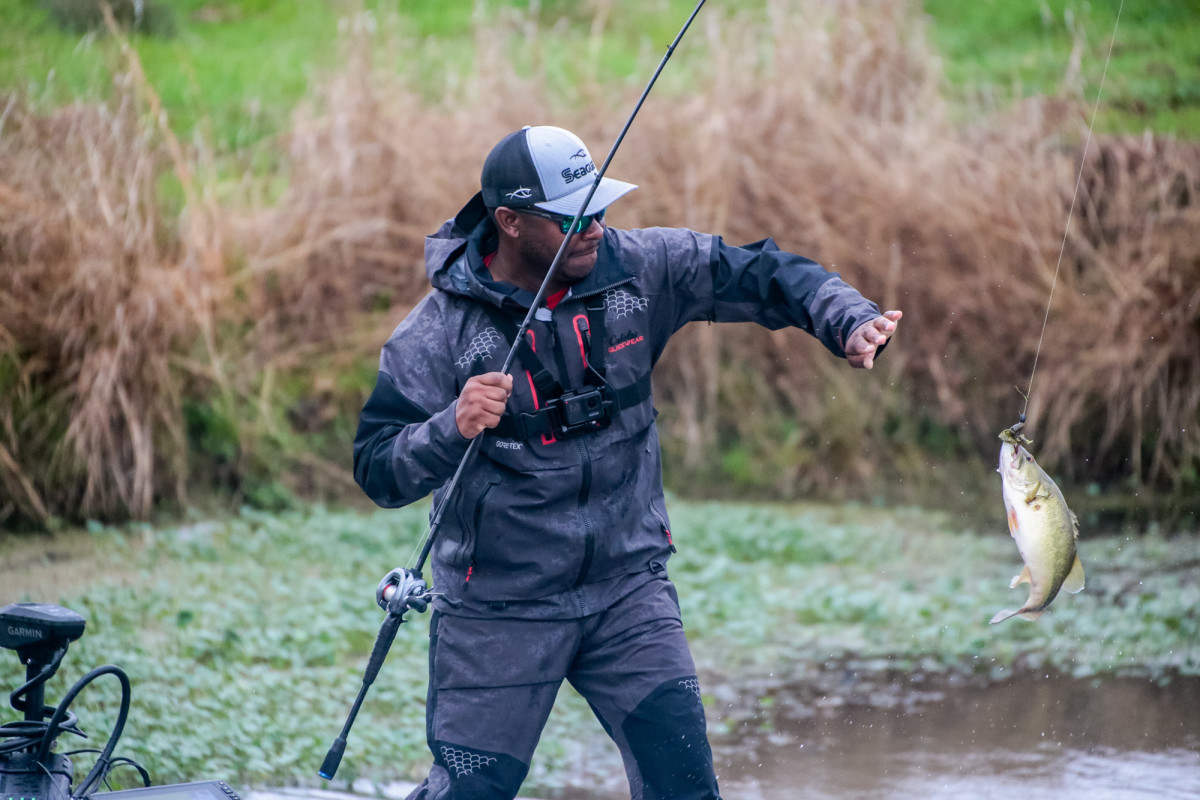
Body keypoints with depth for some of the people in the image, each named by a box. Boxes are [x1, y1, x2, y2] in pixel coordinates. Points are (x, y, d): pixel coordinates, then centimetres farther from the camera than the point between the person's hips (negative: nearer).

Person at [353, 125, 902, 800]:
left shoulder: (637, 269, -4)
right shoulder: (441, 330, -13)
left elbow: (757, 274, 0)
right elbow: (377, 471, -16)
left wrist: (849, 321, -18)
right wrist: (452, 429, -36)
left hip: (629, 587, 3)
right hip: (499, 610, -3)